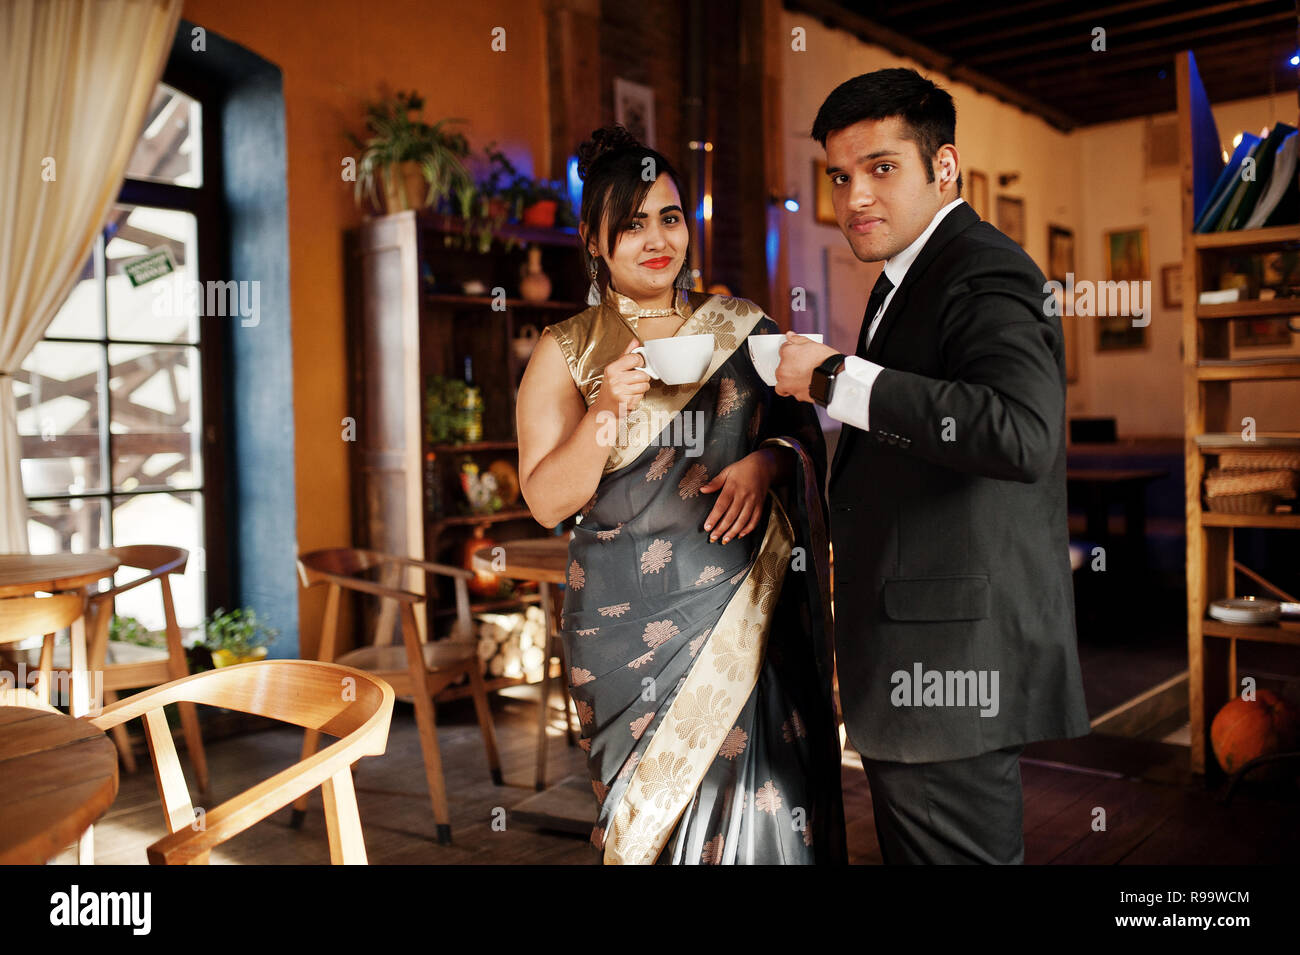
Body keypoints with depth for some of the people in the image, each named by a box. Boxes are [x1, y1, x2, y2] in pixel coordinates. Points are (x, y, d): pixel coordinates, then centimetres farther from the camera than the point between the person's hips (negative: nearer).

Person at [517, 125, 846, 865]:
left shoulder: (746, 328, 7)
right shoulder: (565, 352, 3)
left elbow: (809, 437, 12)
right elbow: (546, 501, -3)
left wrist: (768, 460, -9)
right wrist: (605, 415, -18)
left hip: (745, 607, 1)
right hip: (628, 617, -1)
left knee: (754, 802, -2)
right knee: (653, 812, 4)